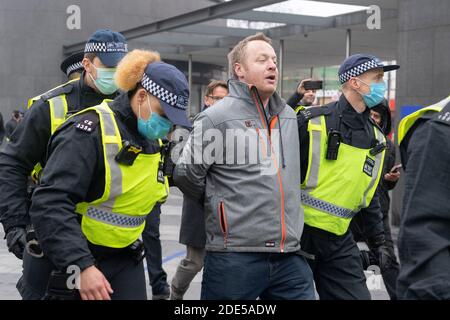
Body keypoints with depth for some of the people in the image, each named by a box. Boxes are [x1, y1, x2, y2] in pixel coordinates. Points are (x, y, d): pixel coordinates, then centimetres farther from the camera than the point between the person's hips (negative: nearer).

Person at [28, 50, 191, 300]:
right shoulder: (90, 132, -19)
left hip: (126, 261, 6)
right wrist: (81, 266, -34)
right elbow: (50, 205, -27)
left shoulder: (153, 143, 6)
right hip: (73, 260, -6)